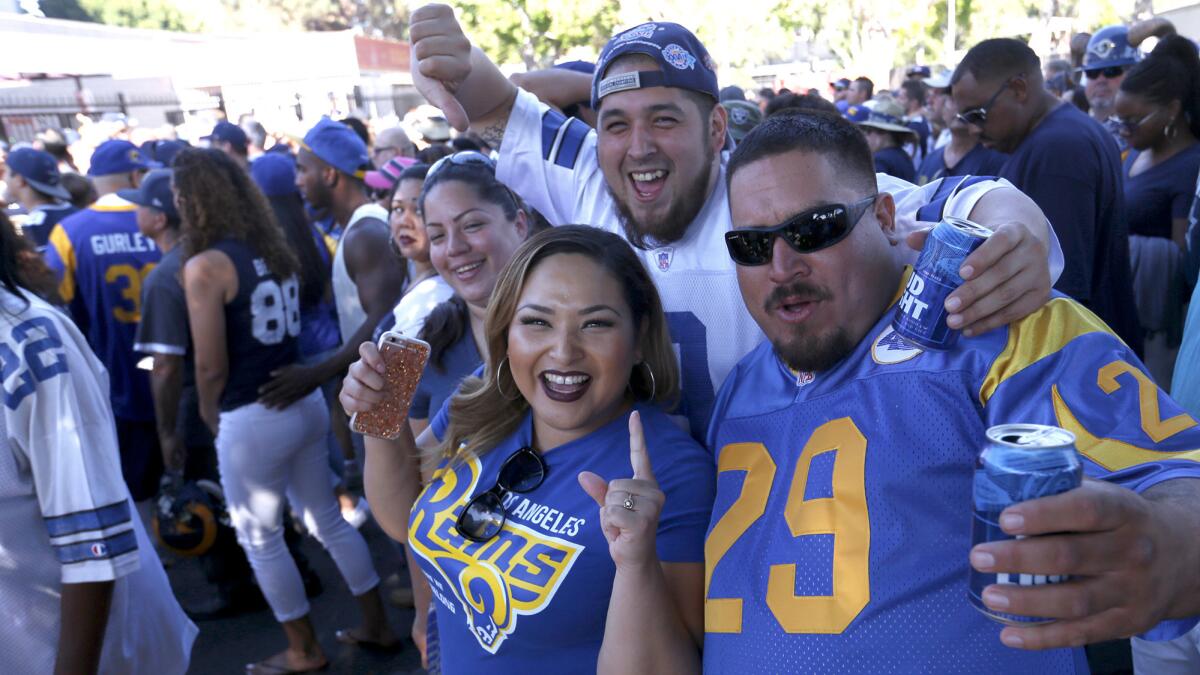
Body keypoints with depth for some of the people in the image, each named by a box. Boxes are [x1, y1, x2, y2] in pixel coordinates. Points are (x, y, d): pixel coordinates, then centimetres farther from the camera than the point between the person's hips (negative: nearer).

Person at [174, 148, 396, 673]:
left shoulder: (204, 267, -15)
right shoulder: (277, 248, 6)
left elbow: (211, 366, -15)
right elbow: (293, 328, 8)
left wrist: (209, 414, 3)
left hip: (252, 419, -7)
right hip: (306, 403, 7)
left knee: (260, 539, 13)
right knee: (328, 518, 20)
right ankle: (376, 624, 31)